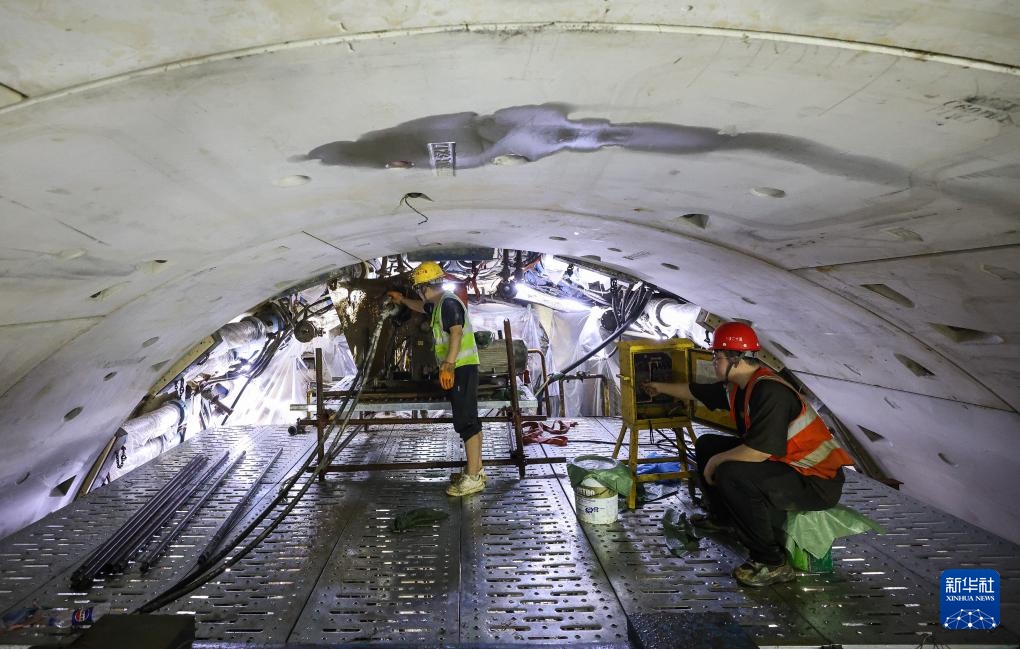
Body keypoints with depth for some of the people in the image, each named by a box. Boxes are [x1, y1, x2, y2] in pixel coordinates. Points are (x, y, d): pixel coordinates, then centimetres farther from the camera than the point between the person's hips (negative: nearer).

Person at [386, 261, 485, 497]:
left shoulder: (448, 302, -13)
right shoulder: (439, 304, 19)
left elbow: (457, 333, -26)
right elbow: (421, 307, 42)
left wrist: (448, 365, -34)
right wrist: (402, 299, 51)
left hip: (460, 368, -11)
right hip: (459, 368, 11)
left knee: (466, 420, -9)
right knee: (470, 419, 13)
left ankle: (473, 478, -4)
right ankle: (477, 470, 22)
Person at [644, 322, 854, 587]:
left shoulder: (770, 392, -29)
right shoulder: (738, 386, 0)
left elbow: (759, 450, -33)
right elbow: (695, 391, 17)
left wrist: (716, 461, -18)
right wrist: (660, 387, 29)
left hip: (817, 482, -10)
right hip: (784, 463, 10)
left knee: (731, 474, -31)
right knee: (706, 444, 12)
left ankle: (772, 562, -14)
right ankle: (721, 517, 32)